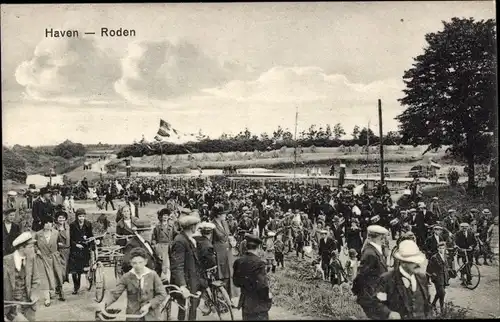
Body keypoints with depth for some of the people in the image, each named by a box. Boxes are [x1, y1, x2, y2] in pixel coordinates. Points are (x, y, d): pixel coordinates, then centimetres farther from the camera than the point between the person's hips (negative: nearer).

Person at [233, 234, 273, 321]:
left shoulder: (239, 261, -3)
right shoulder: (258, 263, -22)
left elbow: (236, 282, 5)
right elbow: (262, 285, -23)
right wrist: (267, 295, -6)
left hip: (245, 301, 6)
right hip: (258, 303, -6)